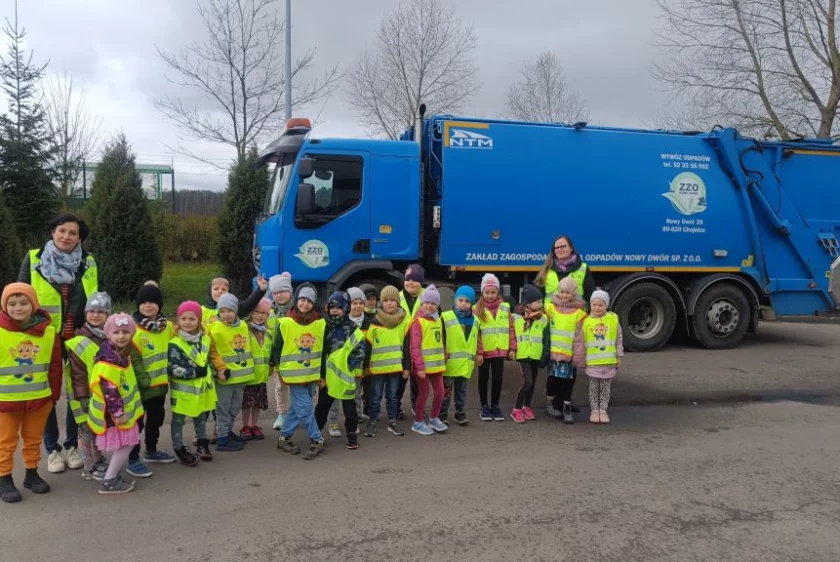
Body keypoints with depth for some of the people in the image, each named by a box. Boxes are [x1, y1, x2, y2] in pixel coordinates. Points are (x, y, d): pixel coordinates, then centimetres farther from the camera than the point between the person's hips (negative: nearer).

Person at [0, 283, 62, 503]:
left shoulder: (48, 331, -5)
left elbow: (56, 366, 3)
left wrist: (54, 394, 5)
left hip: (39, 397, 3)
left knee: (33, 439, 17)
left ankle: (32, 474, 31)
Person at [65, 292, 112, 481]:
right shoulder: (78, 343, -13)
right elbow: (77, 376, -14)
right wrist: (83, 400, -16)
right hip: (89, 398, -6)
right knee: (88, 431, 4)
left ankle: (99, 462, 31)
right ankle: (91, 467, 16)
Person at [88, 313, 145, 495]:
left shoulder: (121, 352, 7)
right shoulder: (109, 360, -25)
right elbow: (110, 390, -27)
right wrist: (118, 413, -24)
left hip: (124, 409, 10)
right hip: (113, 412, -10)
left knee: (125, 444, 18)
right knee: (125, 445, -4)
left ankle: (115, 475, 30)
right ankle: (109, 482, 5)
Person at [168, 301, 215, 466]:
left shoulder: (205, 339, 4)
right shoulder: (175, 344, -18)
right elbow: (172, 369, -22)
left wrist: (207, 375, 11)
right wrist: (195, 372, -23)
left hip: (202, 387, 6)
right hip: (183, 389, -6)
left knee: (201, 416, 21)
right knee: (179, 419, 6)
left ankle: (202, 443, 37)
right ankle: (179, 448, 17)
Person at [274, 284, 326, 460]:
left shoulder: (320, 323, -2)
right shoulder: (285, 322, -10)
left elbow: (324, 348, 8)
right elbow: (277, 348, -1)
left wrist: (323, 373, 10)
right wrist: (280, 369, 3)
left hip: (313, 374, 4)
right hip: (294, 374, -4)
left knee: (298, 408, 12)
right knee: (305, 408, -6)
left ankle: (284, 438, 26)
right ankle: (317, 441, 6)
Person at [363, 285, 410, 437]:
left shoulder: (404, 321, 2)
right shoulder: (375, 321, -4)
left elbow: (406, 346, 5)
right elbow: (368, 345, 0)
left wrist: (407, 366, 3)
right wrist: (366, 365, -1)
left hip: (396, 365, 2)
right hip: (377, 366, -2)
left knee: (393, 396, 13)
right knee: (376, 396, 7)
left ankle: (392, 422, 23)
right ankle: (372, 422, 17)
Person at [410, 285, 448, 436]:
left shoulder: (438, 320, 10)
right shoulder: (418, 321, -12)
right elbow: (415, 347, -16)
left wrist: (444, 357, 13)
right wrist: (419, 366, -19)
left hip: (437, 364, 7)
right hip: (423, 365, -7)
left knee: (440, 392, 11)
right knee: (423, 394, 4)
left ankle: (434, 419, 31)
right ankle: (418, 423, 20)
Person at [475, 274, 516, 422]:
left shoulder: (505, 307, 3)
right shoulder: (477, 309, -6)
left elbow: (511, 328, 6)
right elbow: (475, 332, -8)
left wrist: (512, 348, 2)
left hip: (500, 350, 2)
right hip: (484, 351, -2)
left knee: (498, 378, 8)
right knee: (484, 378, 10)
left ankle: (495, 406, 23)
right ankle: (484, 407, 22)